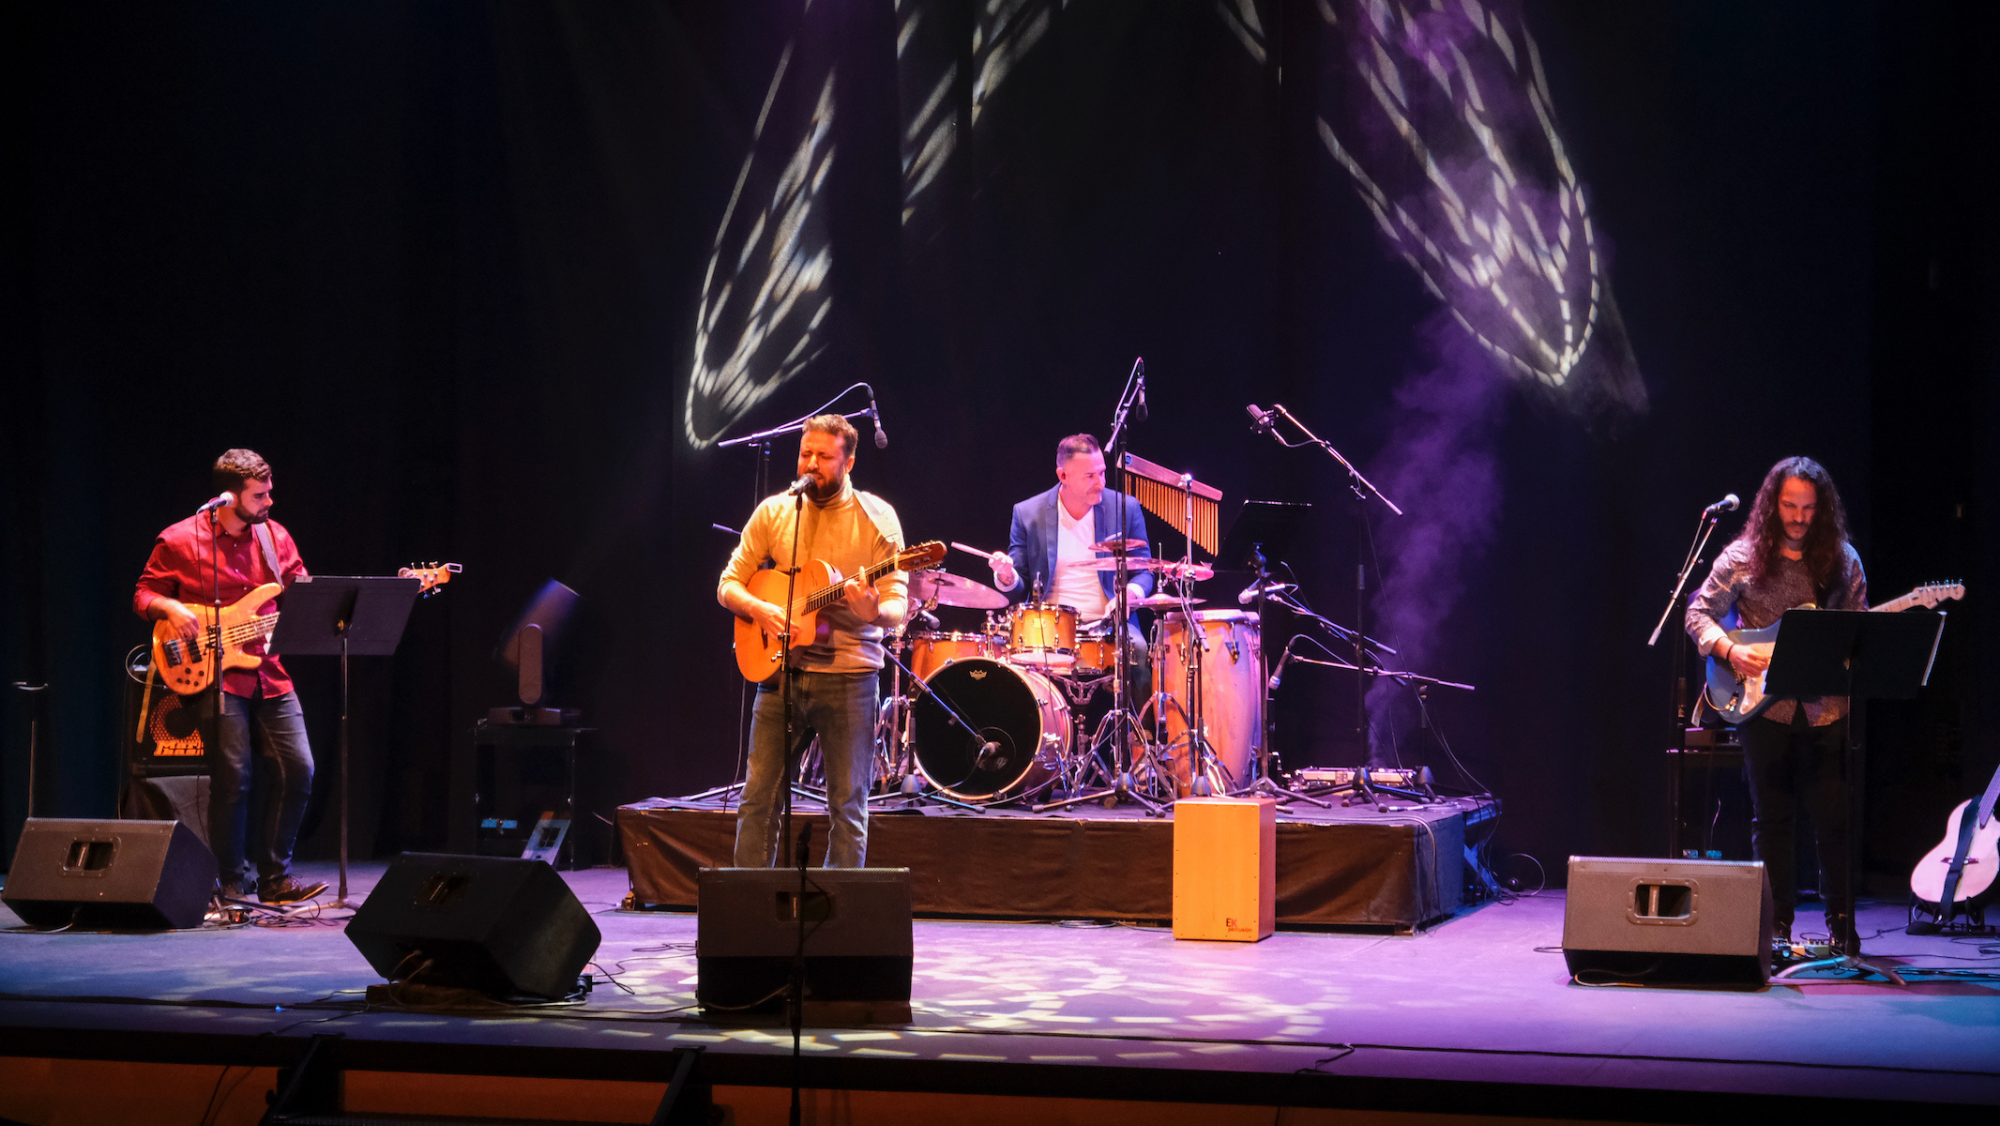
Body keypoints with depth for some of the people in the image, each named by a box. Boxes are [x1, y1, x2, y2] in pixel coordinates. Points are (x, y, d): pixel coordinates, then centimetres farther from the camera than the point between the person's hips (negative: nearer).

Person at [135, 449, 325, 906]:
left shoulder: (275, 536, 10)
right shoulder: (179, 541, -3)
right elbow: (144, 595, 4)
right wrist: (170, 608, -17)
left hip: (269, 674, 5)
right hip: (214, 673, -5)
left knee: (298, 770, -3)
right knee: (233, 776, -11)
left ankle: (275, 877, 9)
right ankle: (231, 885, 2)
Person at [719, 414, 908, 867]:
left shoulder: (876, 518, -2)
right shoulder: (773, 511, 7)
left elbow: (897, 607, -7)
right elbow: (728, 584, 10)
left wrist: (874, 611, -30)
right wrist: (757, 608, -12)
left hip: (848, 673, -3)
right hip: (780, 669, 3)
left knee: (848, 803, 1)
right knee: (758, 796, 2)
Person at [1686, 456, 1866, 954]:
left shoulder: (1842, 559, 6)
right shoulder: (1742, 557, 2)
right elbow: (1699, 614, 3)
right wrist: (1730, 651, -13)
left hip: (1826, 706, 1)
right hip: (1765, 706, 0)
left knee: (1833, 817, -2)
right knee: (1771, 818, 4)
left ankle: (1842, 926, 8)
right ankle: (1777, 926, 12)